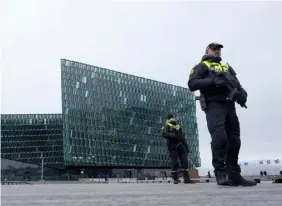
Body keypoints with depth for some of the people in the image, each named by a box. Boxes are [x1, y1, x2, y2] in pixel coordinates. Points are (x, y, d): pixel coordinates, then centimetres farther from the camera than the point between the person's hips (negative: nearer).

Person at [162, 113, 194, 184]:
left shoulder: (178, 127, 24)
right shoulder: (167, 126, 7)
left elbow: (183, 138, 23)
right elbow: (164, 134, -13)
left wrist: (187, 147, 15)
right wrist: (174, 135, -20)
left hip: (181, 146, 5)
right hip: (173, 147, -5)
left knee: (185, 162, -4)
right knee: (175, 163, -7)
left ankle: (186, 178, -3)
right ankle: (175, 179, 1)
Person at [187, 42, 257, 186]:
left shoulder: (227, 67, 30)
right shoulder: (202, 66, 12)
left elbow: (237, 83, 20)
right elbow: (192, 84, -5)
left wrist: (242, 94, -4)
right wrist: (213, 81, -18)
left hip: (229, 105, 6)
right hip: (214, 105, -6)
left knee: (234, 139, 0)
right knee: (219, 136, -22)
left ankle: (234, 176, 4)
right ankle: (220, 173, -18)